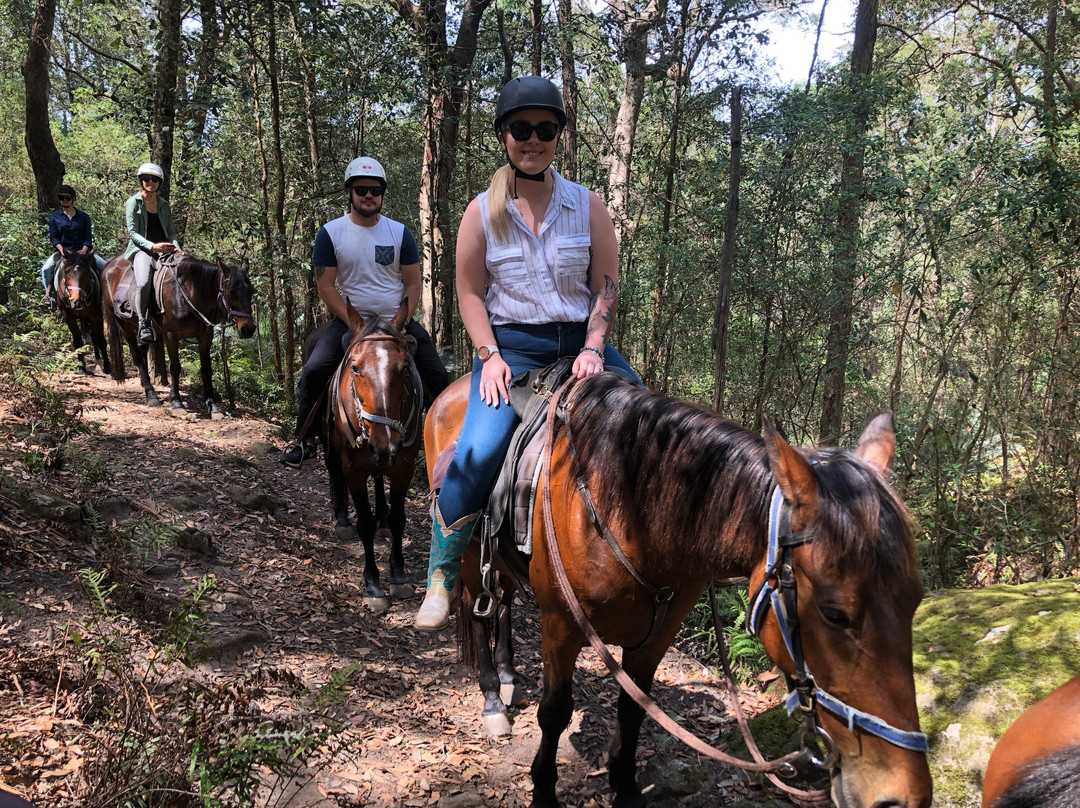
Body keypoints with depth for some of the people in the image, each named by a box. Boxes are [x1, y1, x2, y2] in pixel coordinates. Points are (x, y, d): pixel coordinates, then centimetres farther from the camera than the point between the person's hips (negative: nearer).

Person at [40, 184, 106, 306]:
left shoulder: (84, 216, 7)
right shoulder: (54, 216, 6)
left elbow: (88, 237, 1)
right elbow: (53, 237, -1)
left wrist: (84, 250, -17)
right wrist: (61, 249, -19)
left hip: (82, 251, 1)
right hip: (62, 251, 0)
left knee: (104, 265, -17)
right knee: (46, 269, -24)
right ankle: (50, 294, -14)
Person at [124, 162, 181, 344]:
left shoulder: (164, 204, 18)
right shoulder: (133, 203, 4)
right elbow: (132, 232, -3)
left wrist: (175, 246, -5)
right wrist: (152, 246, -18)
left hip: (163, 250, 4)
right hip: (142, 249, -4)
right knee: (143, 283, -32)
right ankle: (143, 324, -20)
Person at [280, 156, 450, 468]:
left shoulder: (400, 233, 0)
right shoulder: (330, 233, -4)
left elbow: (412, 284, 2)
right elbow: (325, 285, -6)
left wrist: (401, 323, -12)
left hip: (396, 321, 1)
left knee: (438, 377, -7)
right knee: (314, 370, -19)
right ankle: (304, 441, -2)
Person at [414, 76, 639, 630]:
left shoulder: (588, 206, 4)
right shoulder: (482, 212, 2)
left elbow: (607, 287, 3)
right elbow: (470, 294, 2)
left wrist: (592, 349, -10)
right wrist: (490, 356, -11)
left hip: (580, 342, 3)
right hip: (510, 345, -2)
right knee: (478, 452, -23)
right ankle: (441, 576, -4)